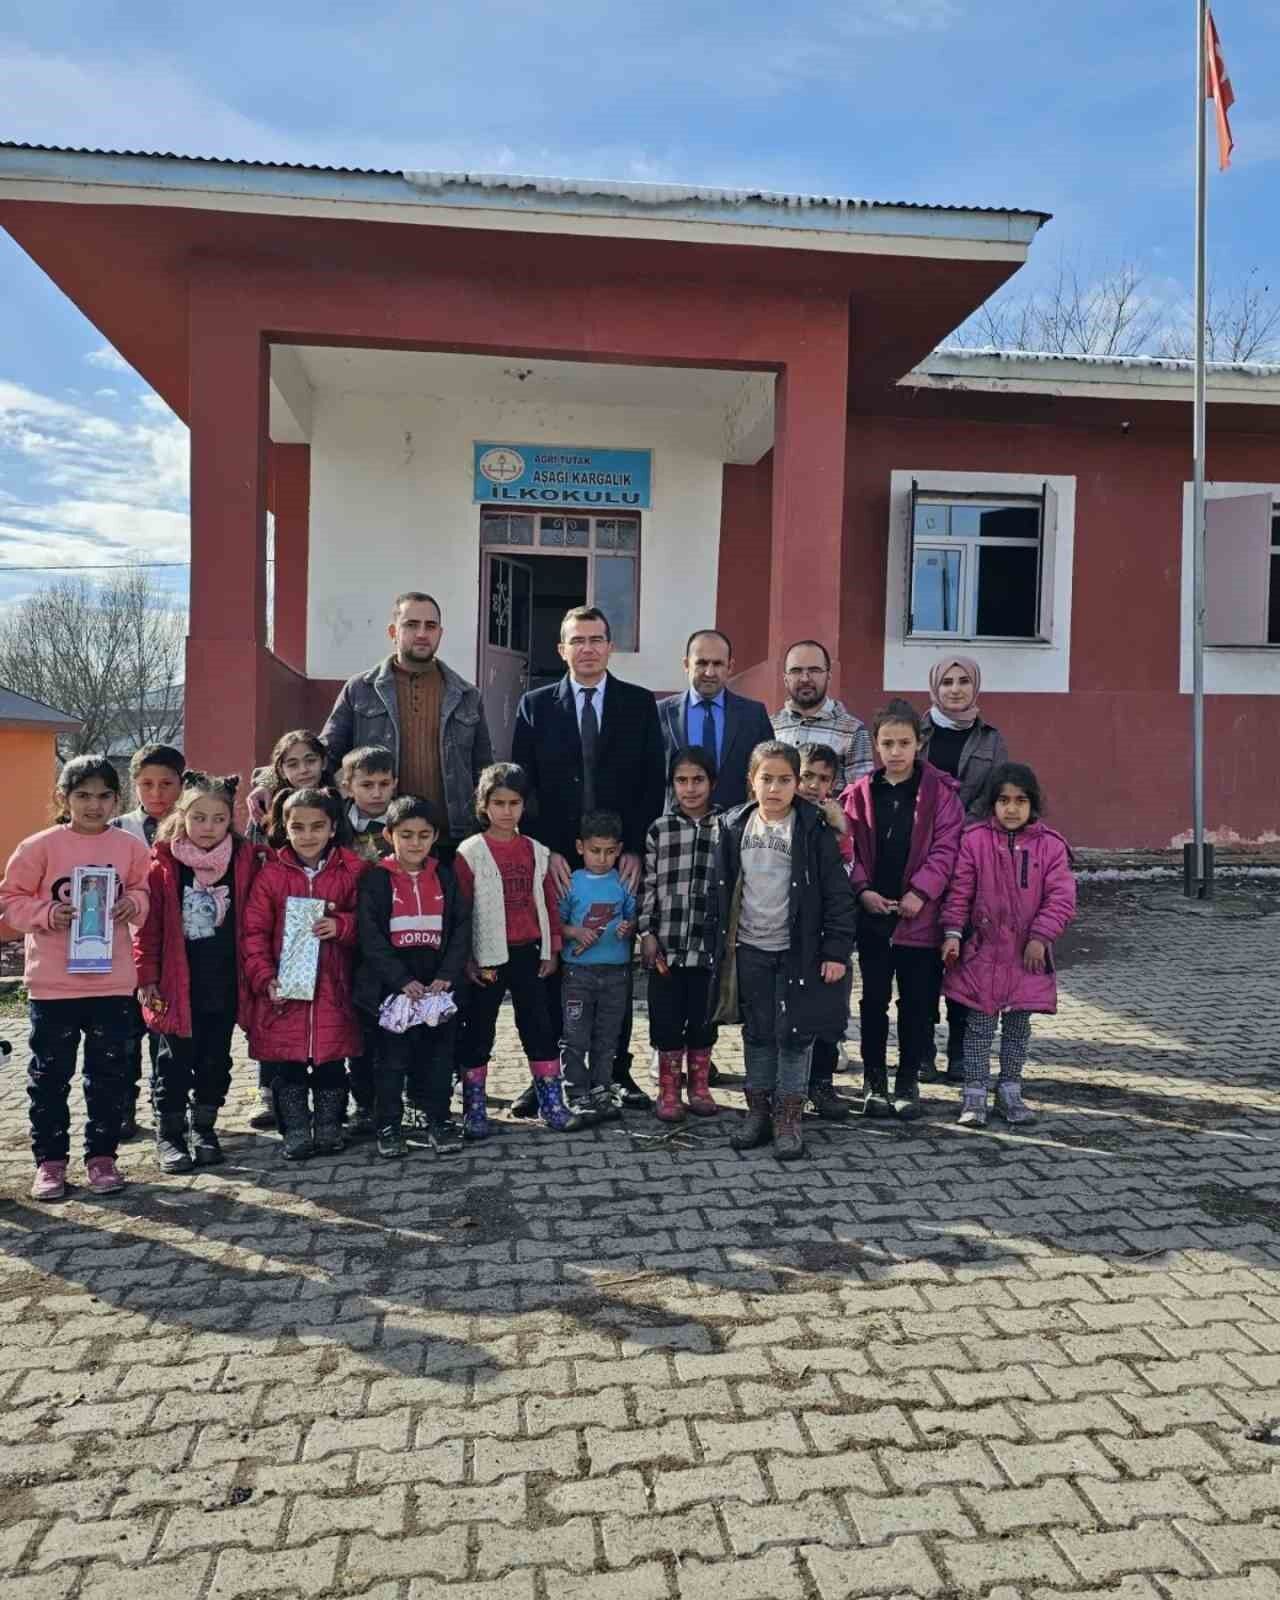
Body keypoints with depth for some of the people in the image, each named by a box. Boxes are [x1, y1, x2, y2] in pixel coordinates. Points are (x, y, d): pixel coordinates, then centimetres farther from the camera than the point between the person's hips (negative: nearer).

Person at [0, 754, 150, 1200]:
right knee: (50, 1075, 9)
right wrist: (47, 913, -16)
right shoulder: (40, 846, -5)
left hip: (113, 983, 2)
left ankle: (101, 1155, 24)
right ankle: (50, 1160, 22)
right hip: (53, 983, -1)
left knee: (109, 1074, 10)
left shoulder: (131, 846, 1)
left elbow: (143, 894, 12)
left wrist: (131, 903, -9)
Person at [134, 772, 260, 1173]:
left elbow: (251, 923, 3)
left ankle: (203, 1127, 29)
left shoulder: (244, 860, -1)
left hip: (224, 983, 2)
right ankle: (168, 1134, 22)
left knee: (215, 1058, 13)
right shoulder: (163, 863, -6)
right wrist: (147, 976, -7)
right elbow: (147, 924, -5)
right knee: (175, 1058, 8)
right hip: (176, 982, -2)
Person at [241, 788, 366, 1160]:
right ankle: (295, 1131, 22)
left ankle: (329, 1128, 26)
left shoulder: (352, 871, 1)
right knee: (286, 1067, 6)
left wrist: (341, 925, -15)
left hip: (333, 991, 0)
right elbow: (254, 932, 0)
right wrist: (265, 979, -10)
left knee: (331, 1063, 8)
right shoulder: (271, 874, 0)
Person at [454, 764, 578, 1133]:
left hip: (528, 953, 4)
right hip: (487, 959, -4)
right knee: (478, 1032, 6)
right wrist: (465, 960, -9)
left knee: (539, 1027, 8)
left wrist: (551, 951, 8)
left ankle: (551, 1103, 18)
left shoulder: (536, 851, 7)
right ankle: (474, 1109, 17)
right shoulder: (470, 852, -6)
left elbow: (549, 902, 10)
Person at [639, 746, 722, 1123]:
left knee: (704, 1018, 10)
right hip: (666, 944, 0)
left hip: (710, 944, 0)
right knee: (667, 1019, 6)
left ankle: (699, 1086, 27)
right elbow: (648, 885, 4)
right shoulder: (659, 830, 3)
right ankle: (668, 1091, 20)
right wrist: (646, 933, -2)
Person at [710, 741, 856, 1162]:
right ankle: (758, 1111, 24)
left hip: (799, 950, -3)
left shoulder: (813, 829, -9)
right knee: (757, 1033, 12)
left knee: (795, 1034, 3)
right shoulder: (734, 827, 2)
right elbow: (724, 889, 8)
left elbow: (837, 893, -9)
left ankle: (788, 1118, 15)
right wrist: (722, 945, 8)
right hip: (750, 949, 3)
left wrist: (837, 950, -13)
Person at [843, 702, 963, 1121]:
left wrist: (921, 891, -16)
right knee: (874, 999, 10)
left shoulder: (939, 791, -2)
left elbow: (946, 847, -7)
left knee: (916, 1003, 8)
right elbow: (848, 850, 1)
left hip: (920, 915, -1)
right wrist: (863, 890, -12)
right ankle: (874, 1081, 22)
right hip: (872, 914, 1)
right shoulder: (860, 794, 3)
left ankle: (908, 1082, 22)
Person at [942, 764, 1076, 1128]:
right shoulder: (975, 840, -4)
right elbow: (959, 891, -3)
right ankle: (974, 1095, 12)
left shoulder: (1050, 846, -2)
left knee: (1018, 1026, 13)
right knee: (979, 1026, 4)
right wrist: (953, 932, -9)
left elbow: (1061, 897, -5)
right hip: (982, 951, -1)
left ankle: (1010, 1091, 27)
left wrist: (1041, 937, -13)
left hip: (1027, 954, 2)